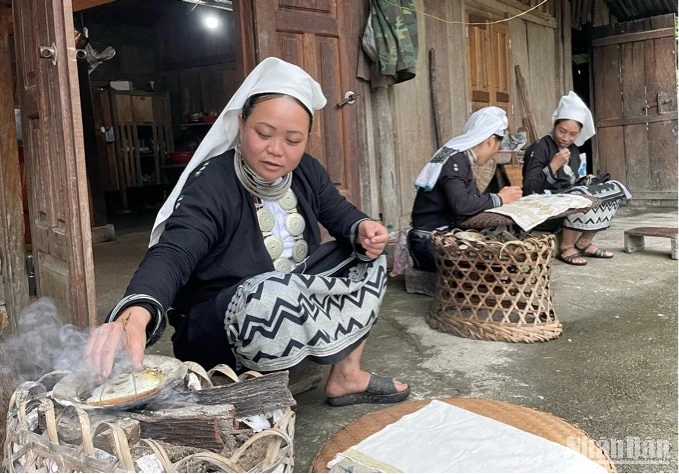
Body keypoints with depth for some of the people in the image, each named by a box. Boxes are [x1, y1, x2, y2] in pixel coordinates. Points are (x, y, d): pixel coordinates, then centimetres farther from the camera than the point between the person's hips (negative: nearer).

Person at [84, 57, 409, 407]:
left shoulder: (307, 173, -3)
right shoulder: (211, 186, -24)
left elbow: (340, 213, 6)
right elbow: (171, 255, -37)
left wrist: (362, 231, -20)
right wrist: (135, 313, -59)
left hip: (295, 309, 7)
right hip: (217, 332, -6)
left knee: (368, 258, -2)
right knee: (271, 296, -38)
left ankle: (347, 376, 0)